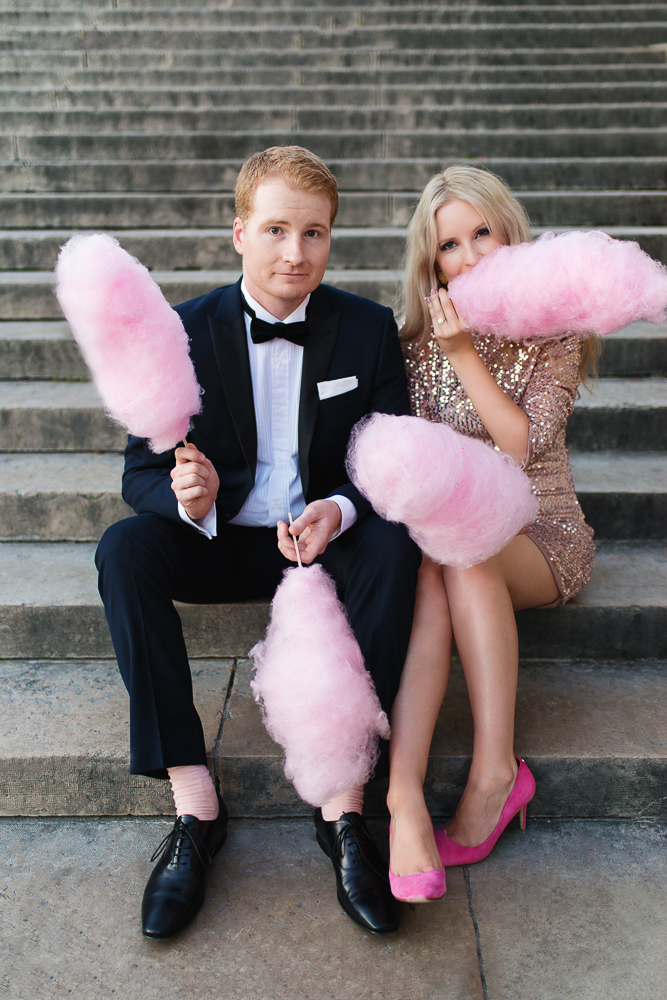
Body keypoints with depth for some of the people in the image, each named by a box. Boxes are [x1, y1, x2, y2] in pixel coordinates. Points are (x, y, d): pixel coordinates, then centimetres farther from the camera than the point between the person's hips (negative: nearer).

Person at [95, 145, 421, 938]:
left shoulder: (369, 329, -2)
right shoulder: (185, 331, -5)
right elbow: (141, 470, -4)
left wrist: (341, 510, -26)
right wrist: (187, 499, -29)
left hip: (331, 539, 0)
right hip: (219, 540, 1)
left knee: (396, 545, -31)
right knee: (123, 548, -27)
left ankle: (343, 802, -26)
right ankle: (194, 804, -23)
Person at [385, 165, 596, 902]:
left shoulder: (552, 334, -2)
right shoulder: (419, 343, 6)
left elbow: (524, 445, -15)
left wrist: (465, 354, -17)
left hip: (540, 534, -2)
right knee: (427, 576, -34)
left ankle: (495, 771, -30)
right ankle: (405, 799, -42)